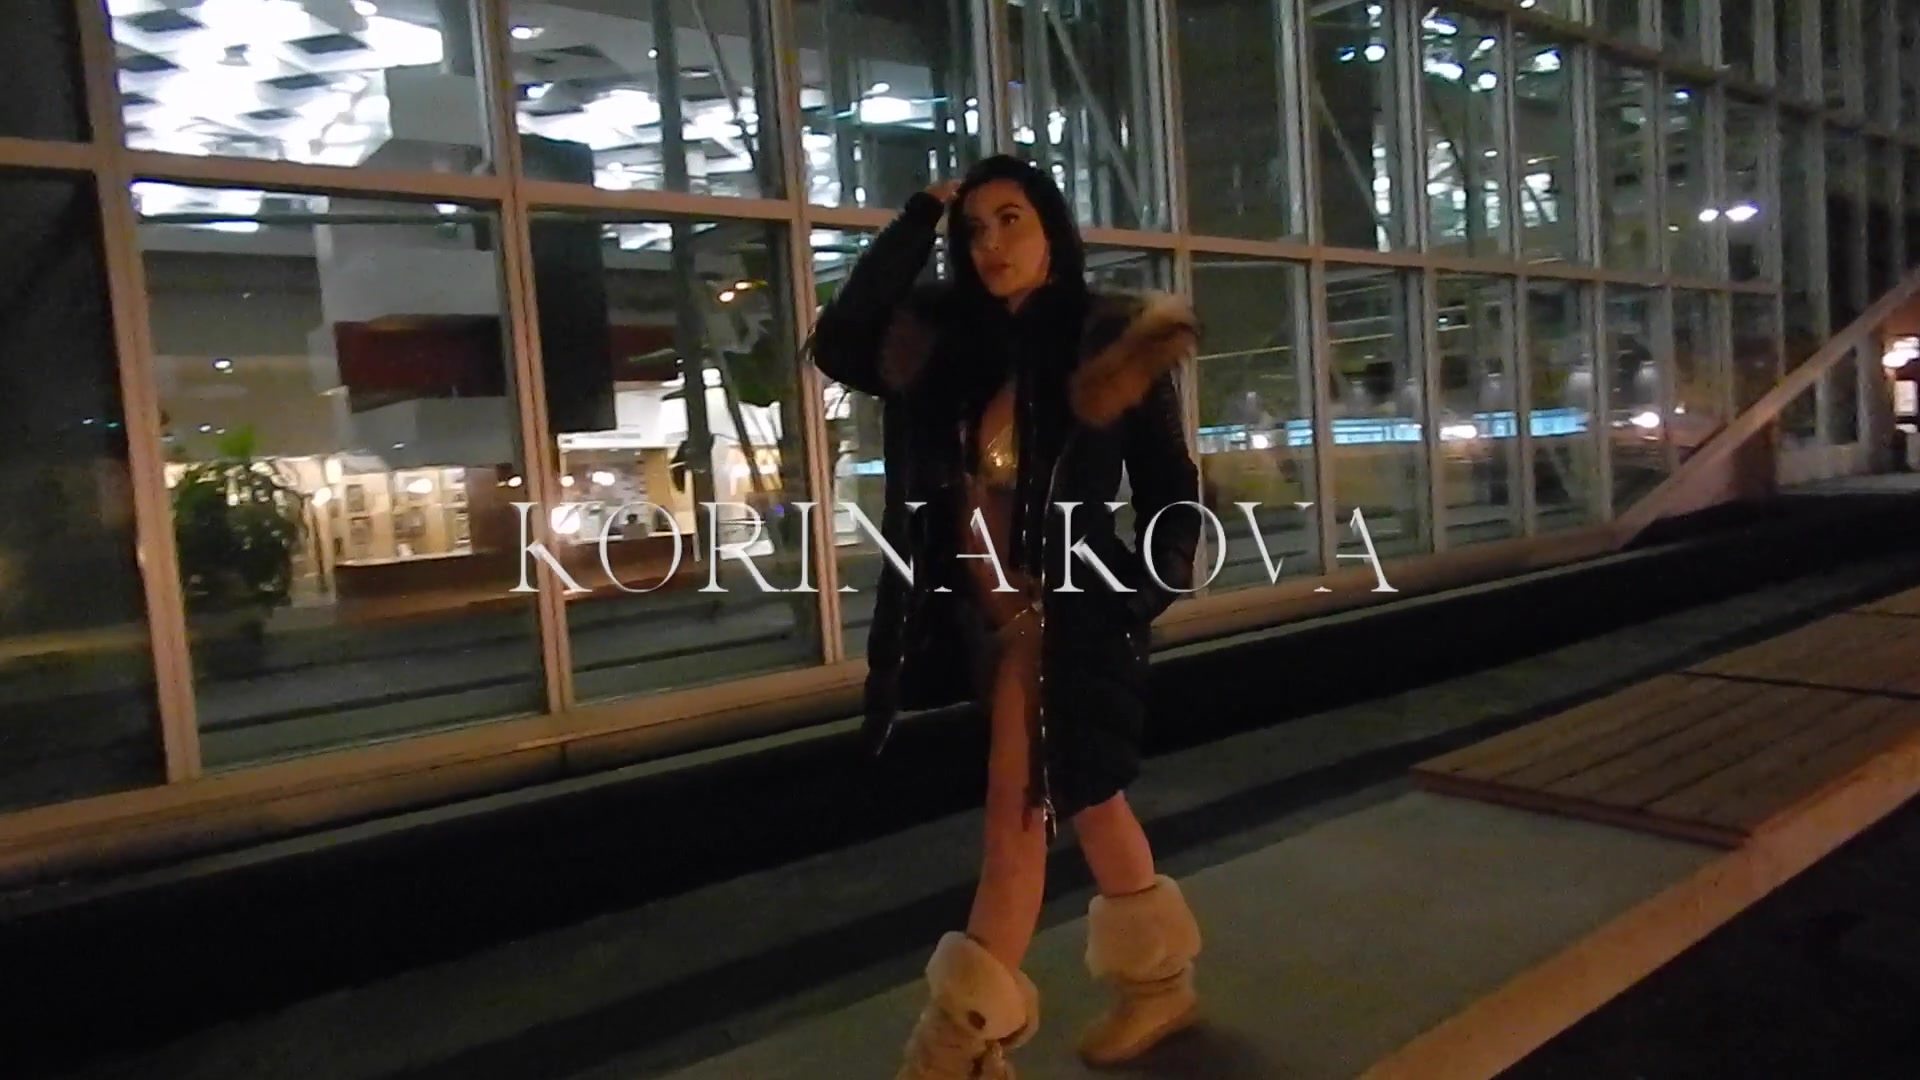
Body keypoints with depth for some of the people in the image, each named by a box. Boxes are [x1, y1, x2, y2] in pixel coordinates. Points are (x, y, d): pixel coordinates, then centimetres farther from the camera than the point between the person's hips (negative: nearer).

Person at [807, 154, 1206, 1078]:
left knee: (1018, 819, -2)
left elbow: (1169, 483, -4)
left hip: (1066, 613, -6)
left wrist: (1144, 594, -14)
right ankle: (1160, 981, 36)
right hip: (984, 614, 6)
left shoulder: (1109, 340, -7)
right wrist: (916, 224, -6)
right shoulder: (946, 343, 4)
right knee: (1085, 798, 18)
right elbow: (838, 348, -9)